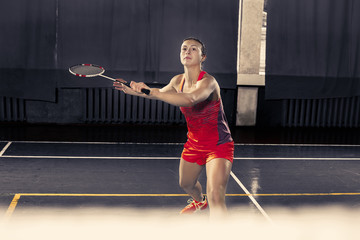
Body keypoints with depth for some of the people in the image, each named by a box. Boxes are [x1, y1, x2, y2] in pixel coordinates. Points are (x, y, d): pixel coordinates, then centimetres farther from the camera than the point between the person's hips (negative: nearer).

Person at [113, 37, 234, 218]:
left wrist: (149, 91, -52)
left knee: (215, 197, -24)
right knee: (186, 184, 28)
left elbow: (189, 99, -48)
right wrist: (132, 90, 13)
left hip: (219, 147, -7)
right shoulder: (178, 81, -3)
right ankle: (199, 202, 63)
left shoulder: (208, 82, -25)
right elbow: (161, 93, 20)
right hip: (194, 145, 8)